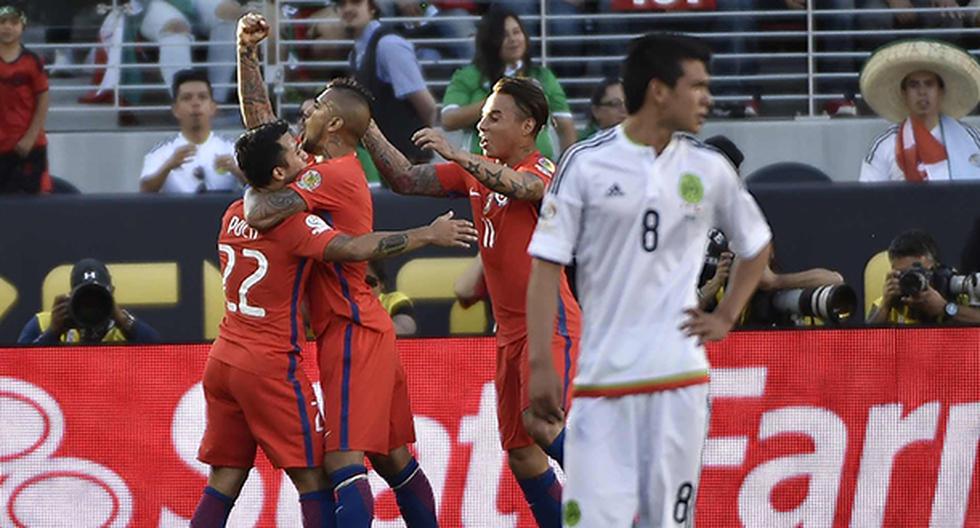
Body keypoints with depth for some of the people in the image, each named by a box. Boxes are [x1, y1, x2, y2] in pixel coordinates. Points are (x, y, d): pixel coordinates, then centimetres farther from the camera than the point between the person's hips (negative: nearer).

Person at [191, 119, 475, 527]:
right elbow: (353, 248, -27)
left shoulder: (233, 215, 9)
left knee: (223, 484, 7)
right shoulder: (291, 222, -15)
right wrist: (428, 235, -19)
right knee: (313, 479, -2)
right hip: (270, 367, -7)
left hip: (223, 360, 7)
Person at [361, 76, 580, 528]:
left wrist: (456, 155, -43)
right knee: (520, 454, 5)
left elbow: (519, 186, -33)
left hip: (549, 322, -8)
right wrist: (367, 130, 2)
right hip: (510, 329, 8)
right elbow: (406, 181, 12)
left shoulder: (544, 171, -10)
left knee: (540, 423, -25)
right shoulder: (477, 171, 13)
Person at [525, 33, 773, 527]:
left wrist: (725, 317, 11)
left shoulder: (708, 169, 7)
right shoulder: (586, 163, -2)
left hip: (680, 378, 2)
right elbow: (546, 265, -2)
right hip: (601, 379, -2)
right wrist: (540, 365, -8)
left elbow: (756, 245, 24)